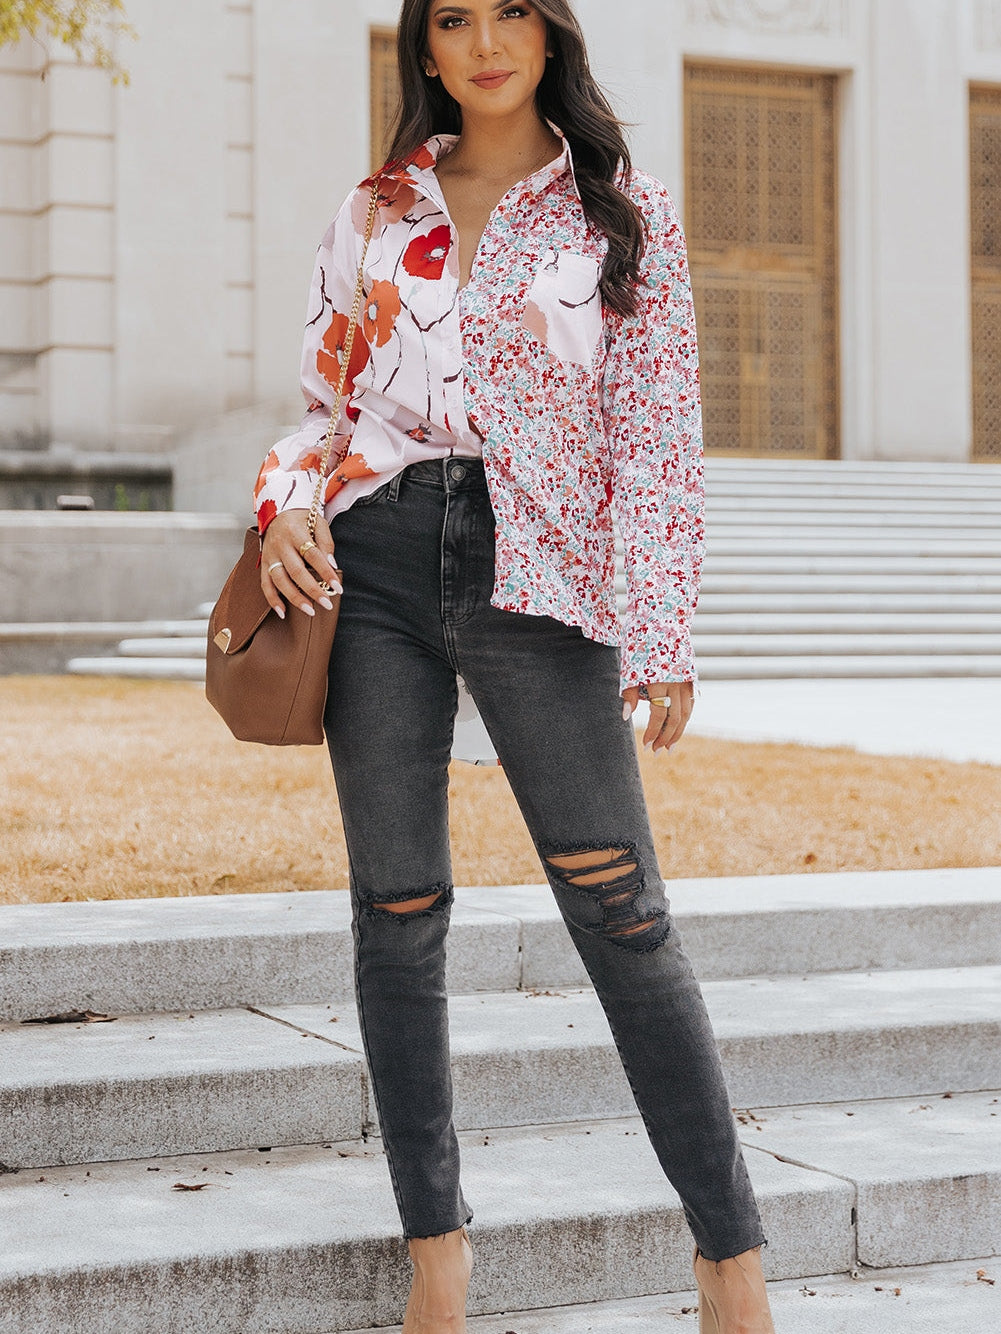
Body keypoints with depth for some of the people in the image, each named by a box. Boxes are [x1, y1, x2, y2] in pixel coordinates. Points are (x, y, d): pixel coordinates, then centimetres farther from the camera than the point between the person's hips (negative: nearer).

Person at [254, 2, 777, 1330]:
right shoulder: (377, 208, 14)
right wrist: (287, 504, -2)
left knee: (622, 910, -7)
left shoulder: (623, 210, 6)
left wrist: (663, 635, -4)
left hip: (535, 576, -3)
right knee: (399, 910, 3)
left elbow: (657, 433, 2)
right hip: (374, 567, 3)